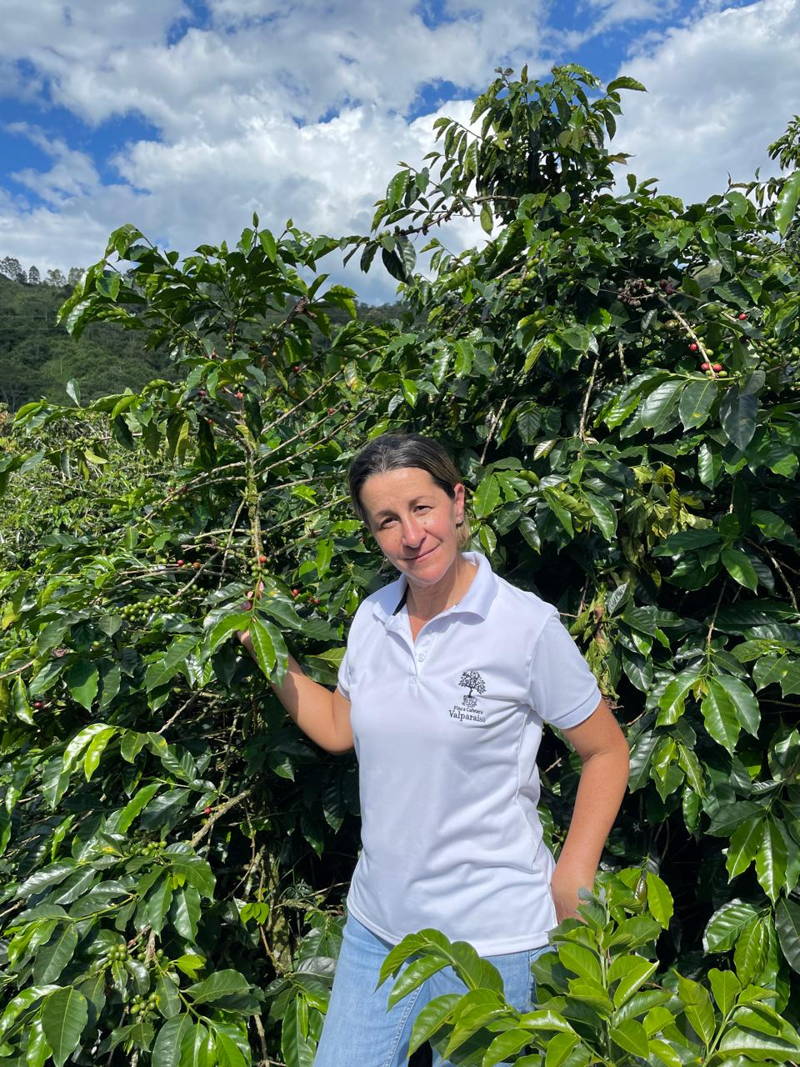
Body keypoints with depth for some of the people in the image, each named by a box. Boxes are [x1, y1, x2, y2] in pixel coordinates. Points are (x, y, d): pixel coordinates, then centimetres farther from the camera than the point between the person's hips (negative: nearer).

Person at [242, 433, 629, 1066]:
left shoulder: (527, 626, -18)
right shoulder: (372, 617, -2)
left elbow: (606, 752, -7)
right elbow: (339, 728, 11)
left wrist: (572, 883, -14)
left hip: (492, 940, -4)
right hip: (377, 925, 5)